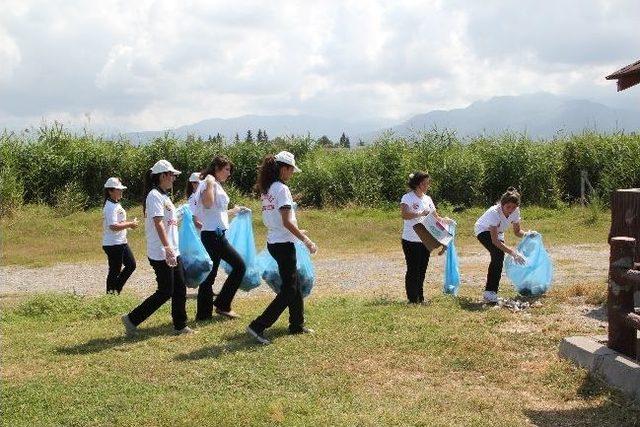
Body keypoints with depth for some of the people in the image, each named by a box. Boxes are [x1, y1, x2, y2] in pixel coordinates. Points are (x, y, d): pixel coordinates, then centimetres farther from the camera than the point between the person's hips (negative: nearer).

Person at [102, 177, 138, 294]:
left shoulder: (117, 204, 13)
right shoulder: (110, 207, -18)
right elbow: (113, 226, -28)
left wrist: (130, 223, 6)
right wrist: (130, 224, -20)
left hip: (121, 242, 10)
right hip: (113, 244, -10)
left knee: (131, 264, 14)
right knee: (115, 270, 0)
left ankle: (116, 289, 22)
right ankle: (111, 292, 13)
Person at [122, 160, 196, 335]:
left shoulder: (164, 196, 16)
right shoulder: (155, 196, -14)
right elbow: (158, 223, -24)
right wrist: (167, 247, -33)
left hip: (172, 252, 10)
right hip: (161, 254, -10)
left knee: (180, 289, 10)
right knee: (165, 292, -5)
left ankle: (180, 326, 18)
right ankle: (132, 319, 4)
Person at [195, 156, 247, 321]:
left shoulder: (217, 185, 18)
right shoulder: (208, 183, -11)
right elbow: (207, 204, -29)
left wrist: (233, 211, 33)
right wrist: (209, 183, -23)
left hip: (216, 234, 10)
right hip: (213, 234, -10)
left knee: (211, 273, 10)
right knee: (239, 265, -7)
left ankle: (204, 313, 13)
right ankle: (222, 304, 0)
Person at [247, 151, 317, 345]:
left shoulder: (266, 189, 10)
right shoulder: (282, 189, -17)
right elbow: (286, 222, -21)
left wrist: (296, 232, 25)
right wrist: (306, 240, -13)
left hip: (273, 242, 9)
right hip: (283, 244, -9)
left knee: (293, 284, 20)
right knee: (289, 289, -2)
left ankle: (297, 325, 30)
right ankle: (258, 326, -7)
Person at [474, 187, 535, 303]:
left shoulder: (515, 212, -21)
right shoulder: (494, 212, -38)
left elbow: (517, 231, -7)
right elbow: (494, 240, -40)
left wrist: (526, 234, -30)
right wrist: (512, 252, -48)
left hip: (498, 232, 7)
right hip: (483, 231, -7)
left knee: (499, 257, -9)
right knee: (498, 254, -27)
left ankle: (491, 292, 4)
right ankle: (489, 292, -28)